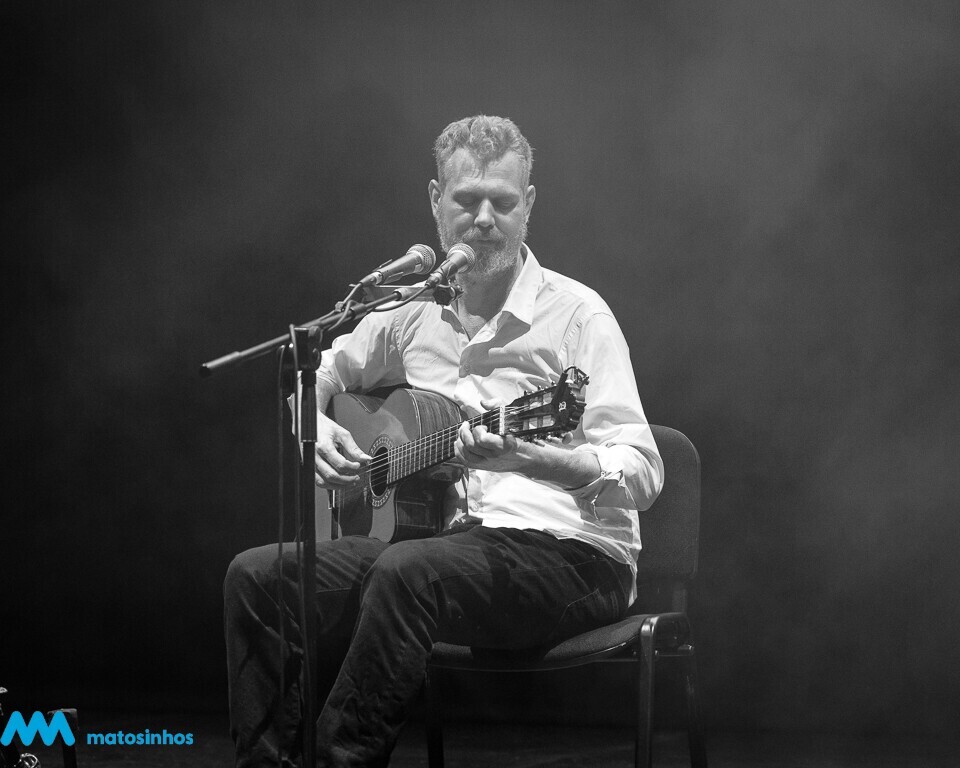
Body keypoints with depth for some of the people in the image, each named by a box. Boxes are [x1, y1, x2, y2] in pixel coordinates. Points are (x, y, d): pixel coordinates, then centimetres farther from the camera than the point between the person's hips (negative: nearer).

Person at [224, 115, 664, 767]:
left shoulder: (575, 313, -6)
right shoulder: (415, 311, 11)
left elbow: (643, 474, -14)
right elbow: (323, 371, 28)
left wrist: (534, 457, -32)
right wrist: (315, 428, 5)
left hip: (570, 552, -6)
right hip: (446, 537, 6)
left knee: (405, 574, -35)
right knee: (257, 578, -11)